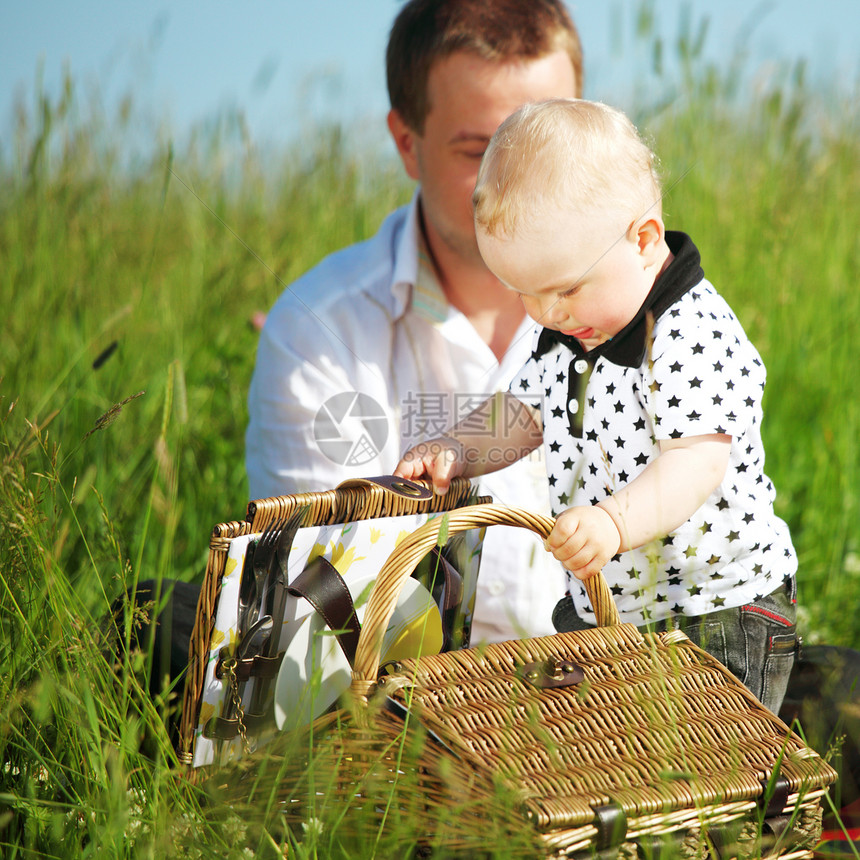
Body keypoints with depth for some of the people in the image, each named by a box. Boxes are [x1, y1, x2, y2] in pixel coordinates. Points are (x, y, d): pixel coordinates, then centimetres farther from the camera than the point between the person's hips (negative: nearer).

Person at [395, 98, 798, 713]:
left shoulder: (696, 337, -23)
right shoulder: (568, 329, 3)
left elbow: (698, 462, -33)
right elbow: (525, 411, 16)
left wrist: (615, 523, -49)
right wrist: (455, 452, -3)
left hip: (718, 612, -7)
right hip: (599, 607, 8)